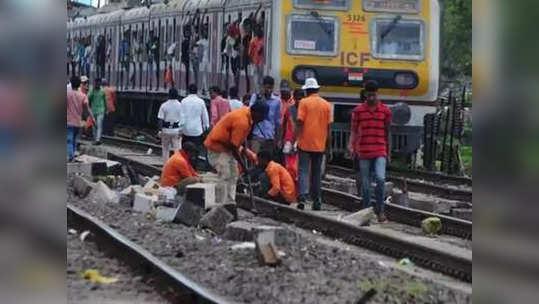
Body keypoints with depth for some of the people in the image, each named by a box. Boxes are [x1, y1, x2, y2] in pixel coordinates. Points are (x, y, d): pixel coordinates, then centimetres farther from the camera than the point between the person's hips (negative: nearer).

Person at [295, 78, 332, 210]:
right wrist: (328, 145, 13)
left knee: (303, 171, -1)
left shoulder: (304, 102, -4)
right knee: (316, 173, 11)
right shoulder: (326, 104, 6)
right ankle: (316, 201, 12)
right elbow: (328, 126, 7)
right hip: (320, 145, 3)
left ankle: (303, 196, -18)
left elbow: (300, 123, -10)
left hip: (305, 143, -3)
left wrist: (296, 140, -6)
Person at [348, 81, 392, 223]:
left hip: (380, 152, -1)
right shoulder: (358, 110, 5)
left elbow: (387, 132, 12)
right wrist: (351, 145, -12)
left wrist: (388, 152, 14)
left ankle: (380, 210, -8)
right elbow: (353, 130, 6)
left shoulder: (385, 110, 6)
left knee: (380, 179, -18)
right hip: (363, 152, 1)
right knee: (365, 184, 5)